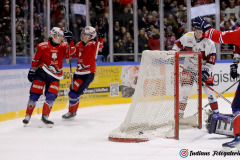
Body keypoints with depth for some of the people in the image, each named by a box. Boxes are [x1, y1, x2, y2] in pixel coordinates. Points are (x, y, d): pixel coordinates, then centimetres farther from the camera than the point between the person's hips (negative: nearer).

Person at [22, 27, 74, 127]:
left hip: (54, 76, 3)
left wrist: (70, 40, -23)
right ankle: (28, 115, 8)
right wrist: (32, 71, 3)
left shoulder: (63, 46, 4)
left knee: (51, 96, -9)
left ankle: (45, 116, 4)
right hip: (41, 73, -3)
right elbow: (36, 59, 2)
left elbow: (71, 51, -12)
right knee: (35, 94, -5)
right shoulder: (43, 46, -6)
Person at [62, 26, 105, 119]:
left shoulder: (92, 45, -11)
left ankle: (72, 112, 10)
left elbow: (99, 46, -31)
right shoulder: (79, 45, 7)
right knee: (72, 91, 16)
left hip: (88, 74, -7)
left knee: (74, 93, -9)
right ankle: (72, 110, 35)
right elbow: (72, 54, 16)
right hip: (79, 72, 7)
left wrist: (101, 37, -48)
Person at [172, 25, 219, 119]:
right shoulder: (187, 37, -10)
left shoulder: (209, 43, -16)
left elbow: (211, 59, -15)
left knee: (208, 89, -6)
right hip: (189, 66, 1)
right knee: (185, 90, -7)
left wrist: (206, 72, -23)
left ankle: (215, 112, 5)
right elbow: (177, 45, 7)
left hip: (204, 67, -1)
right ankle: (180, 112, 0)